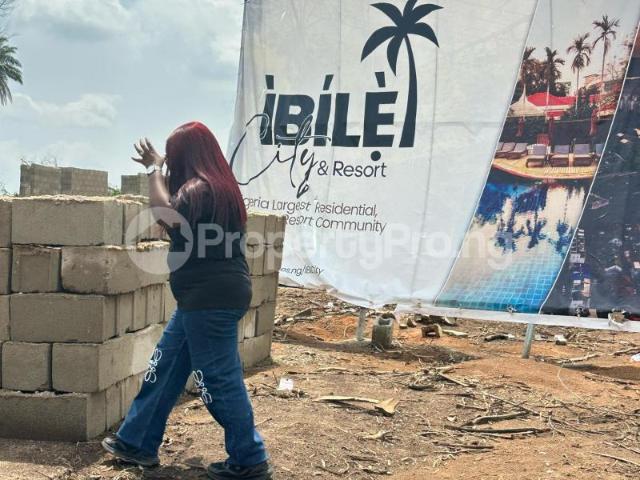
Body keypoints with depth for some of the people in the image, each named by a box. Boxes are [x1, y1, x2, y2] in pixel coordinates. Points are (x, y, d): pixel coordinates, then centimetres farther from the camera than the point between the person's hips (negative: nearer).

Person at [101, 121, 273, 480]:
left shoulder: (200, 188, -16)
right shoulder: (219, 186, 16)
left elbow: (166, 216, -29)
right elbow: (179, 223, 24)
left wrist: (155, 169, -13)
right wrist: (158, 171, 20)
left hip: (212, 299, -11)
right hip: (207, 297, 11)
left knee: (218, 379, -1)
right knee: (165, 367, 17)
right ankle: (137, 443, 29)